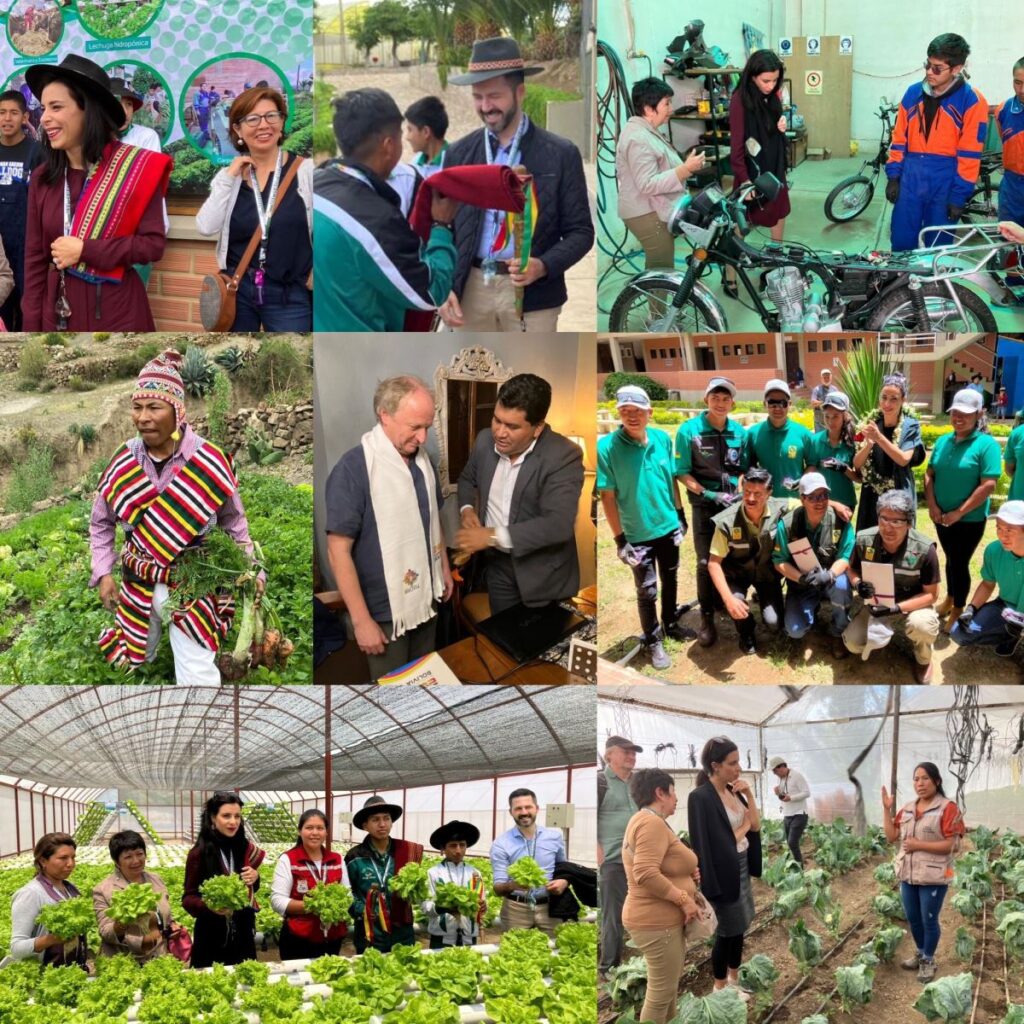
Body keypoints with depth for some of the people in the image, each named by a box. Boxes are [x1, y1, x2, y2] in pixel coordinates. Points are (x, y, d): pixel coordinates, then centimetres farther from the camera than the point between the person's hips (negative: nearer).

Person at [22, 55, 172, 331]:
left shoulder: (135, 168, -7)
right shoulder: (42, 177, 5)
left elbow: (154, 243, -11)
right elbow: (35, 259, 6)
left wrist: (85, 250, -16)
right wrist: (32, 325, 0)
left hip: (117, 313, -3)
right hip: (57, 313, 4)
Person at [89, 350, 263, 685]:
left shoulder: (209, 461, -15)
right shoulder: (124, 460, -8)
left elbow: (233, 521, 0)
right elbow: (101, 523, 8)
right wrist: (103, 572, -1)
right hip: (138, 582, 3)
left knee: (196, 674, -6)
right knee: (135, 658, 19)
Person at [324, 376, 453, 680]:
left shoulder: (422, 458, 2)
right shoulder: (353, 468, -21)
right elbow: (339, 551, -21)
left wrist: (444, 567, 20)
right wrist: (361, 620, -20)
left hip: (425, 599, 6)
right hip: (384, 609, -6)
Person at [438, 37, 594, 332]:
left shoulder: (560, 154, 0)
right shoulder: (459, 153, 7)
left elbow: (580, 230, 0)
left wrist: (544, 266, -19)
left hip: (532, 292, -2)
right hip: (470, 289, 2)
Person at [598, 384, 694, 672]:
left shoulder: (663, 439, -6)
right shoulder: (606, 446, -19)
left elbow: (672, 479, 8)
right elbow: (607, 496, -15)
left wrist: (680, 514, 12)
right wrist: (620, 539, -15)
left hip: (669, 527, 4)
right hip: (638, 534, -4)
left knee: (670, 580, 22)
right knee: (647, 590, 8)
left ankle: (670, 624, 43)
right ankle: (653, 641, 25)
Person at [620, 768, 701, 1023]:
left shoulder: (644, 821, 15)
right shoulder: (652, 823, -19)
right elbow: (646, 874, -30)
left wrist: (688, 874, 11)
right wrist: (684, 899, -22)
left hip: (662, 919, 11)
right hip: (656, 921, -11)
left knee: (669, 987, 21)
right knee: (661, 992, -4)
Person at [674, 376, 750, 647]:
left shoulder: (739, 431, 0)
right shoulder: (689, 430, -11)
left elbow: (744, 469, 10)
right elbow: (683, 473, -10)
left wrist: (739, 493, -6)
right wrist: (710, 494, -16)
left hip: (735, 503, 3)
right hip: (705, 505, -3)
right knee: (706, 562, -3)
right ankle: (707, 618, 5)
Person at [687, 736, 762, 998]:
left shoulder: (733, 790, 2)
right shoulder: (700, 797, -22)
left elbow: (756, 826, 4)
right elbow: (718, 844, -23)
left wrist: (749, 796, -9)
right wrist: (744, 826, -8)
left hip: (742, 866, 7)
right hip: (724, 871, -7)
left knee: (740, 925, 17)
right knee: (728, 929, 7)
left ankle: (734, 977, 35)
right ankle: (720, 987, 25)